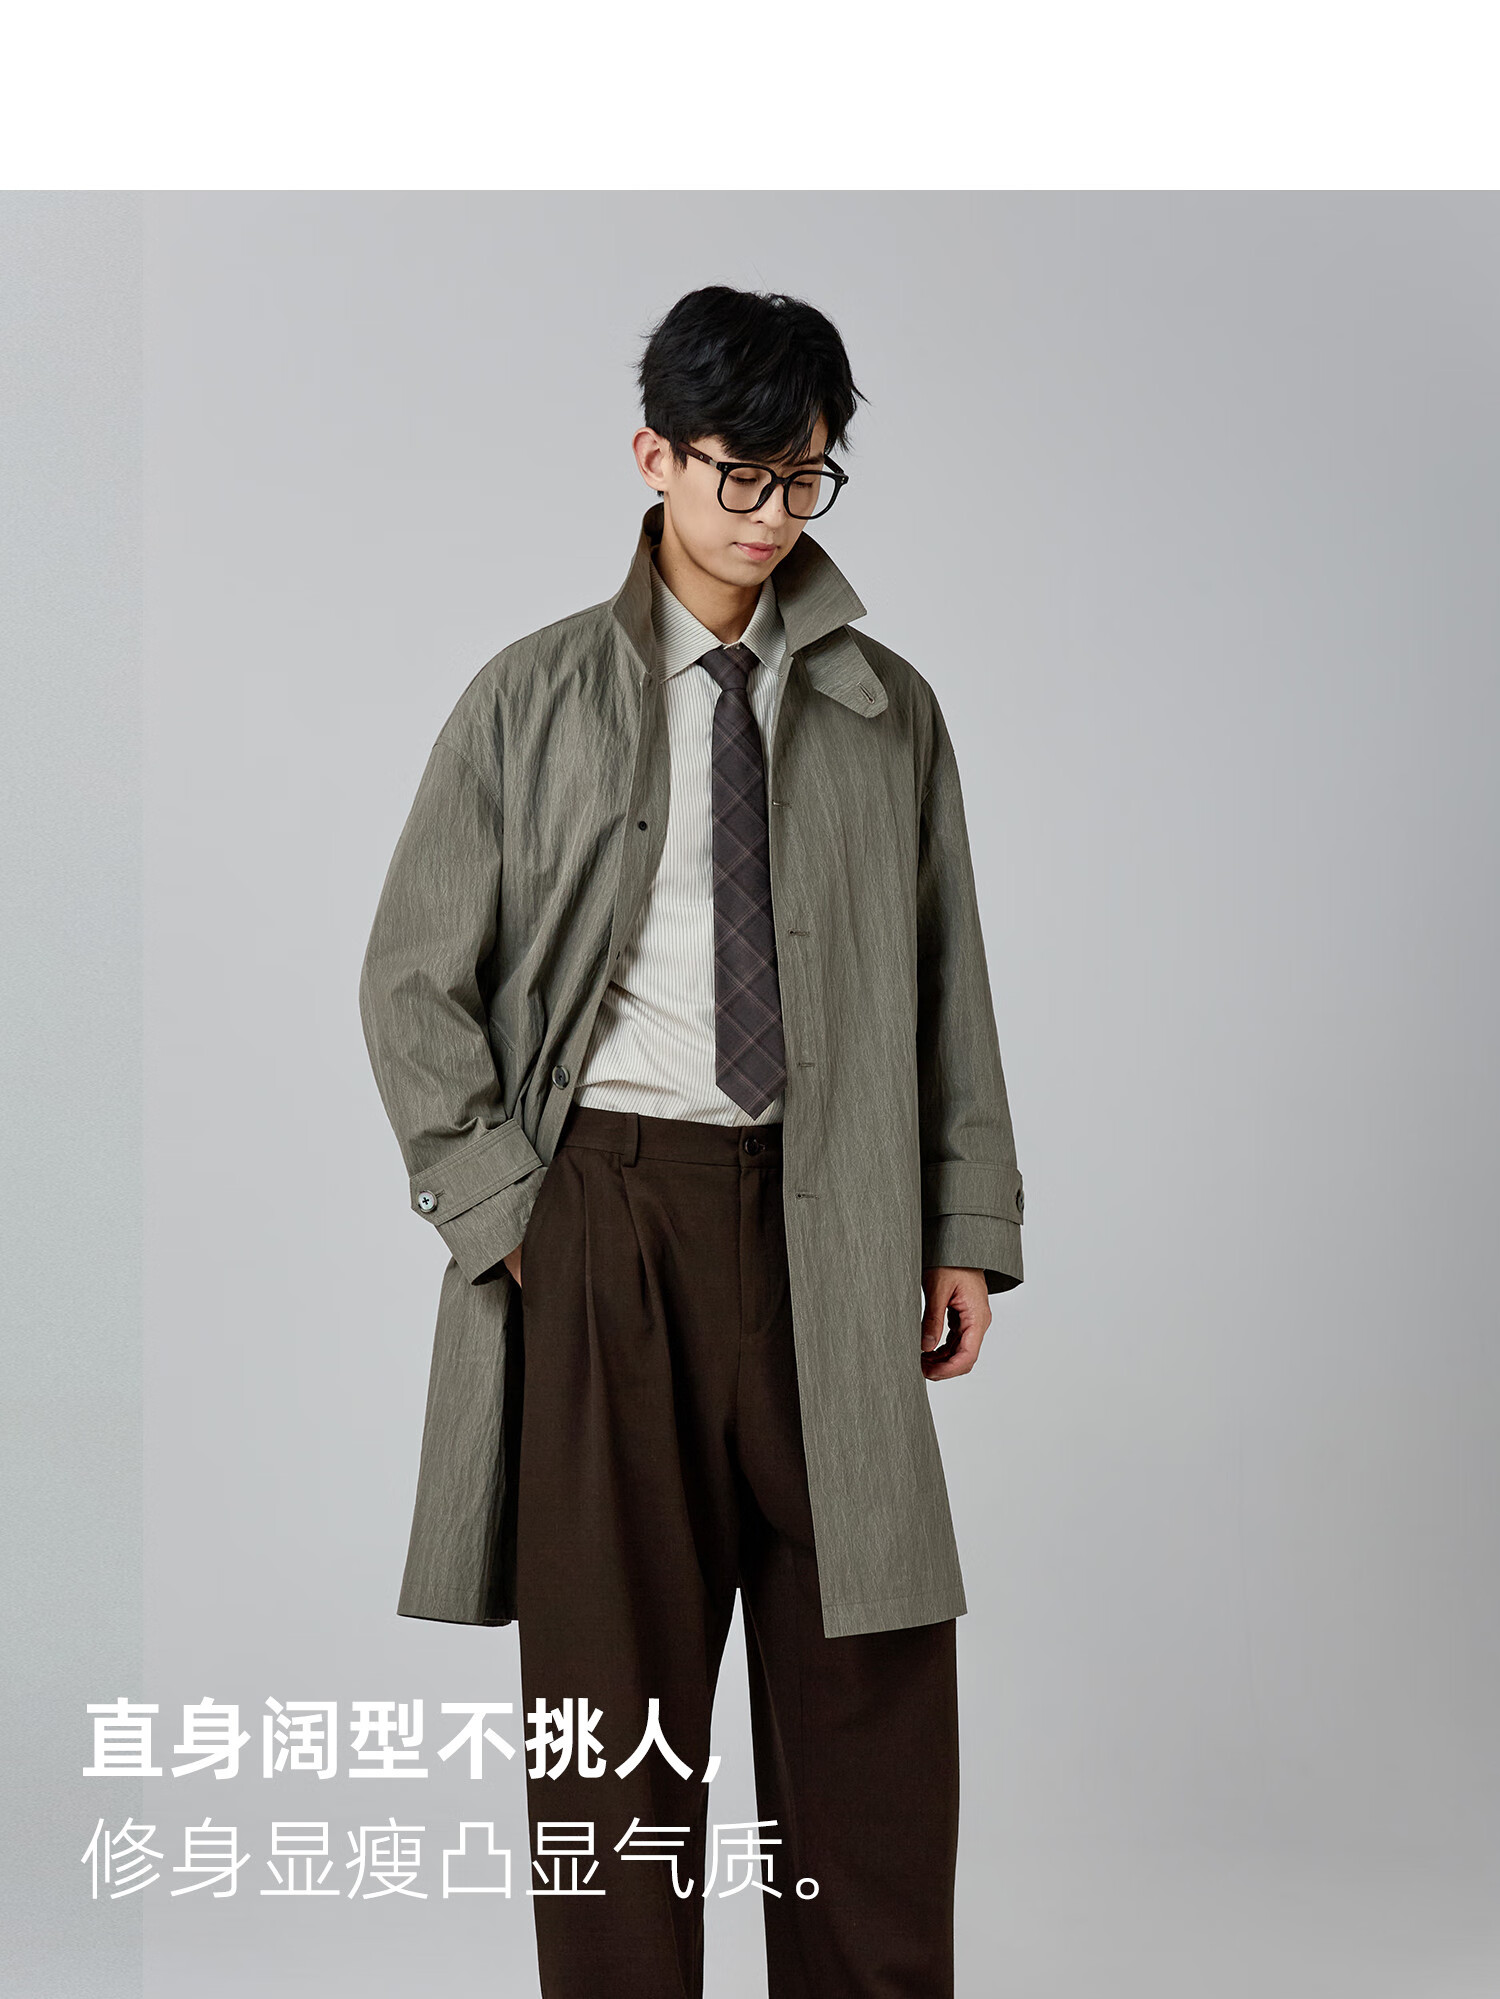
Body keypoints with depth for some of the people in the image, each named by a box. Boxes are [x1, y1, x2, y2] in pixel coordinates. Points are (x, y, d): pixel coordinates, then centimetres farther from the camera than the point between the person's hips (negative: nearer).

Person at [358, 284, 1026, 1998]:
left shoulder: (889, 712, 10)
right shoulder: (533, 699, 5)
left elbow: (951, 986, 11)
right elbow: (411, 979, 5)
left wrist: (969, 1224, 4)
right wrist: (498, 1206, -4)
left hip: (826, 1223, 2)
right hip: (605, 1221, -1)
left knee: (873, 1687, 4)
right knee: (609, 1683, 6)